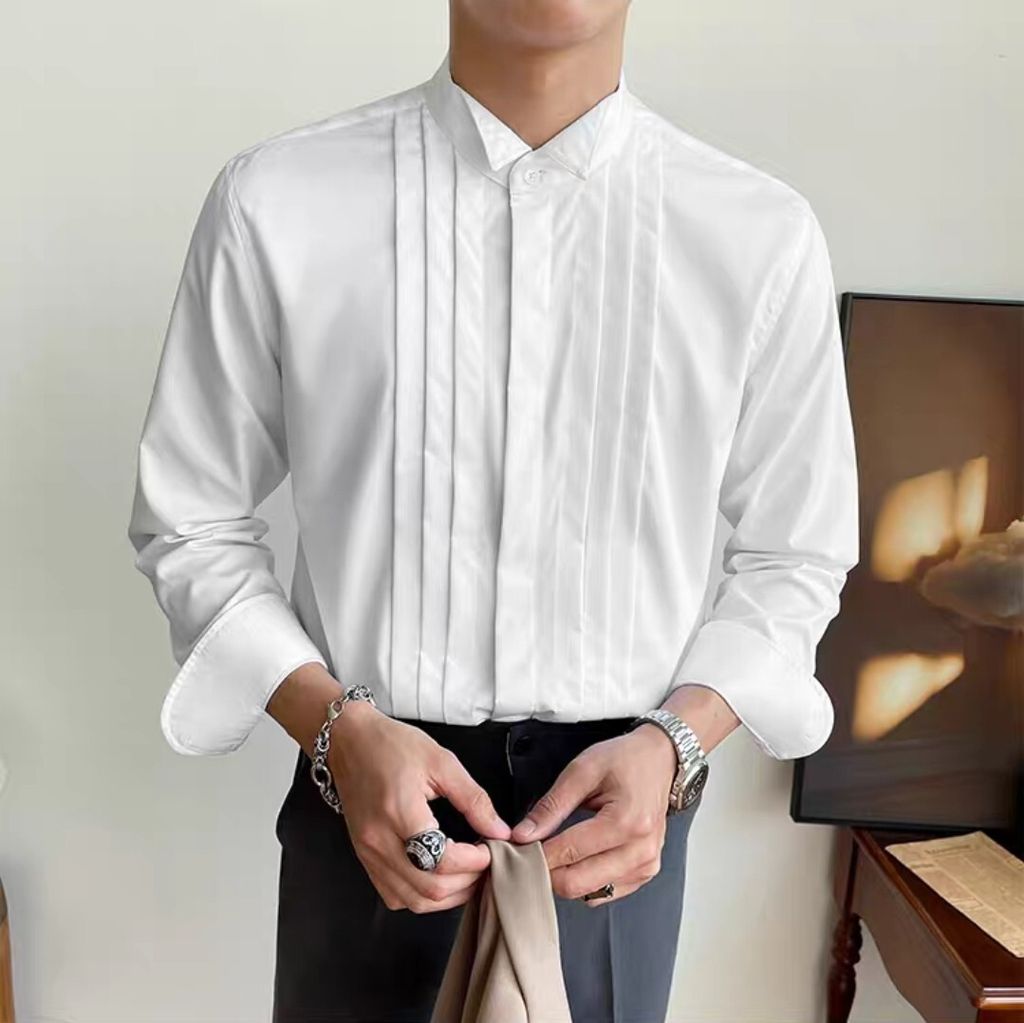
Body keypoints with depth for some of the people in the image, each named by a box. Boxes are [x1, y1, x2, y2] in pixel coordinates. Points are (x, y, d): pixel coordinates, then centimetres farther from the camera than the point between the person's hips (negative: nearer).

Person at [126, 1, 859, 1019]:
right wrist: (342, 731, -15)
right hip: (368, 808, 0)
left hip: (615, 817, 1)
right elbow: (193, 526, -2)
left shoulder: (765, 236, -8)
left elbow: (793, 556, 2)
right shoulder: (272, 204, -11)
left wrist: (672, 744, -12)